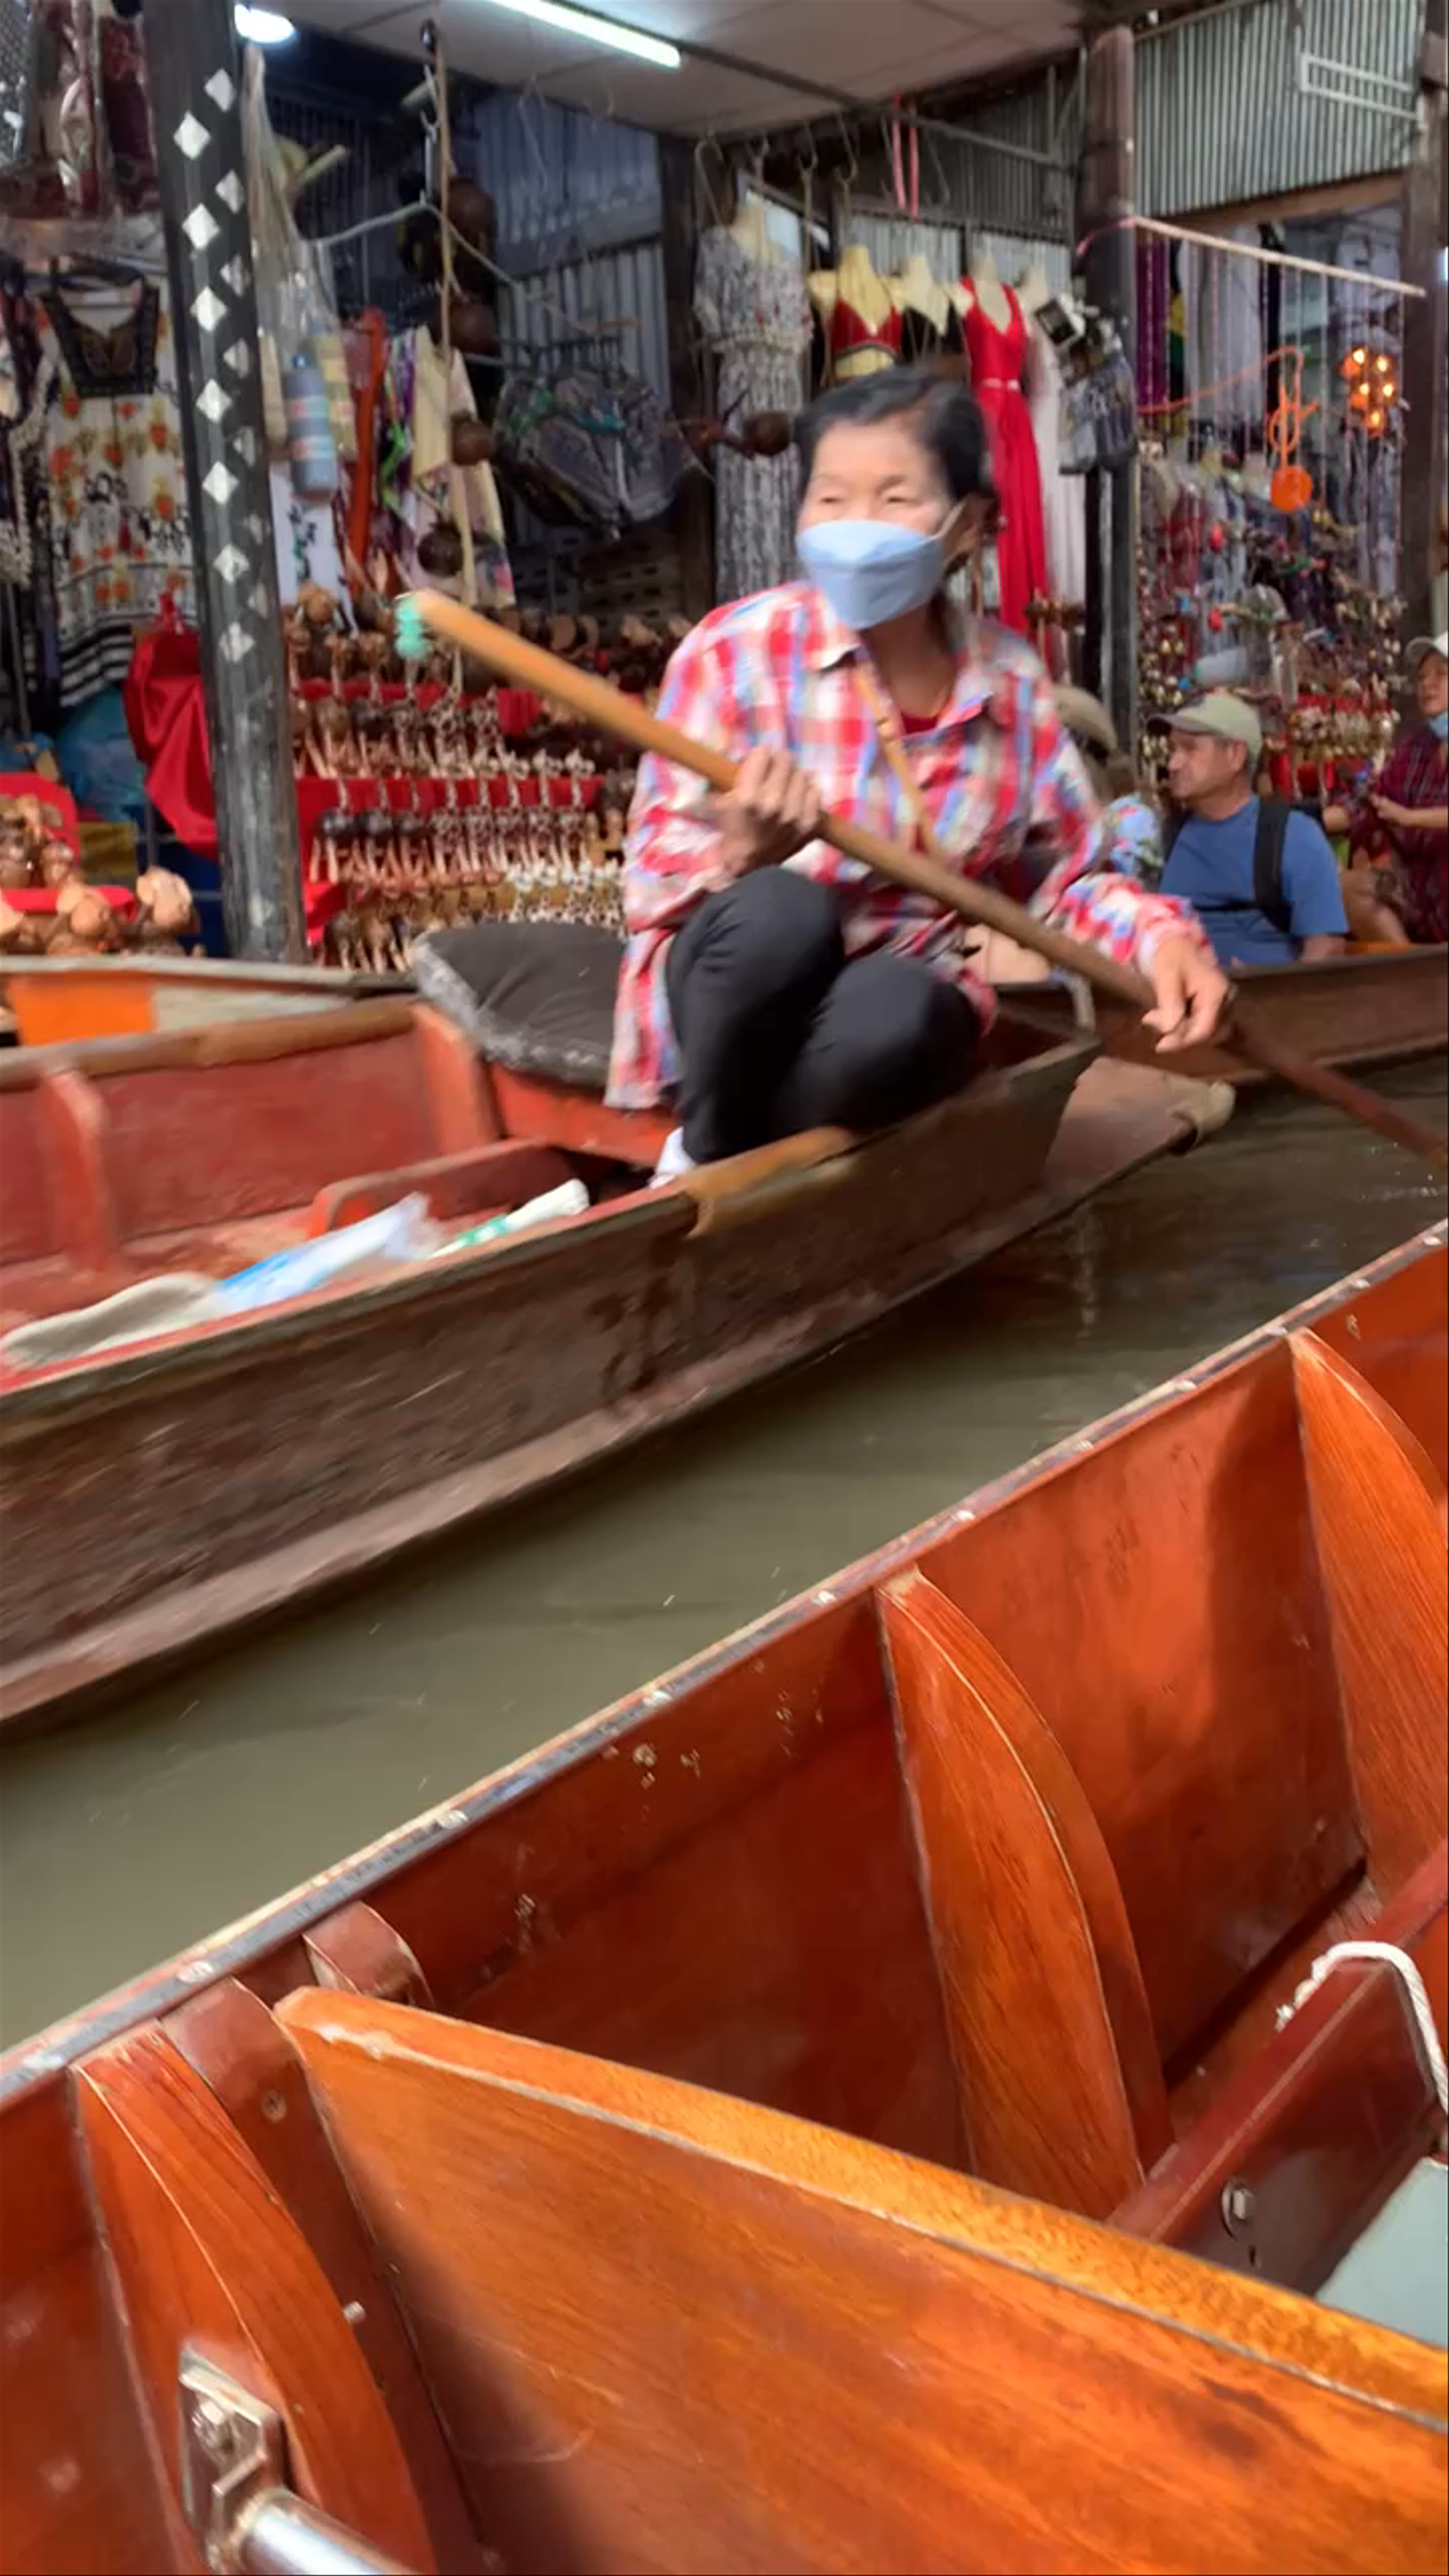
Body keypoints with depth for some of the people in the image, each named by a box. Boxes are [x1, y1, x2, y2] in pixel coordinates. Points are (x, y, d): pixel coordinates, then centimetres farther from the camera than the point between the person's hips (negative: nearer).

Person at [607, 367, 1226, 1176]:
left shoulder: (1012, 680, 2)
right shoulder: (740, 648, -9)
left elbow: (1060, 876, 12)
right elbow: (654, 881, -13)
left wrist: (1158, 937, -9)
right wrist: (744, 854, -36)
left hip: (903, 996, 2)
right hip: (742, 996, -1)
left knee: (893, 1019, -36)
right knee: (782, 910, -37)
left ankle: (746, 1163, -6)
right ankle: (704, 1157, -9)